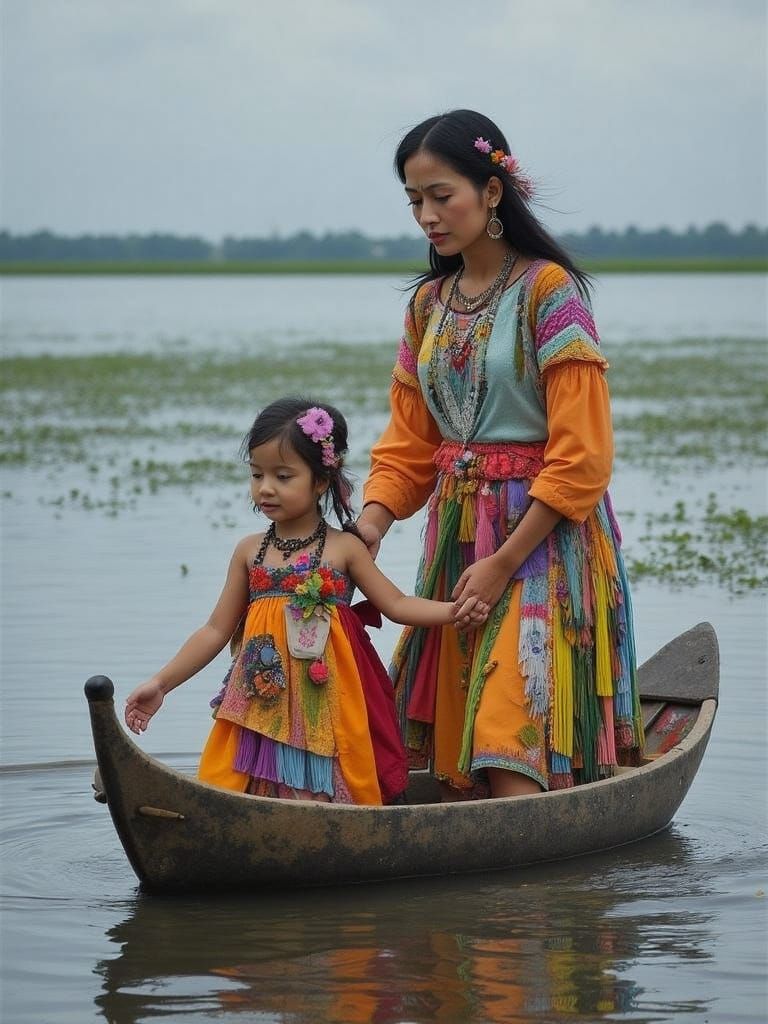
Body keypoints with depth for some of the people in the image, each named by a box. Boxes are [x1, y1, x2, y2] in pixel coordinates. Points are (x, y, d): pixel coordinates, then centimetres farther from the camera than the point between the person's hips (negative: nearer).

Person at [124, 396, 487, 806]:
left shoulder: (344, 548, 2)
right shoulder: (250, 551, 9)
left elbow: (396, 604, 5)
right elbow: (216, 630, 12)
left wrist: (452, 611, -12)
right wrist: (160, 683, 8)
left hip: (327, 703, -3)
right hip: (265, 707, 3)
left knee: (325, 794, -8)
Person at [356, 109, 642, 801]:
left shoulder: (548, 289, -11)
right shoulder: (429, 303, 11)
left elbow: (580, 456, -15)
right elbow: (409, 440, 11)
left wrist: (503, 562, -16)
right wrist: (368, 529, -7)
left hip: (542, 534, -7)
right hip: (456, 530, 7)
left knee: (512, 743, -14)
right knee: (455, 742, 7)